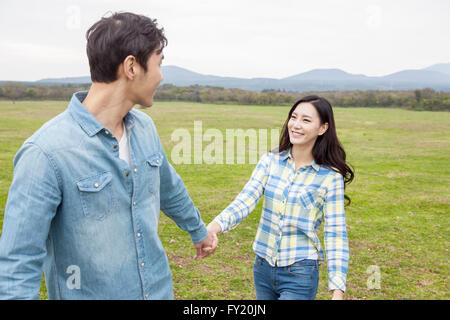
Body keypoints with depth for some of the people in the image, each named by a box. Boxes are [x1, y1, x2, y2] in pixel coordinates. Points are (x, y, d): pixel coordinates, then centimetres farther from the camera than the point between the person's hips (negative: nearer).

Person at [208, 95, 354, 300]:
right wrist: (216, 225, -31)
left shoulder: (330, 177, -8)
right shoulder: (270, 161, 0)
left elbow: (335, 234, -7)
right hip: (263, 268, 4)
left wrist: (337, 291, -12)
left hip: (300, 275, -4)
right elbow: (246, 199, -11)